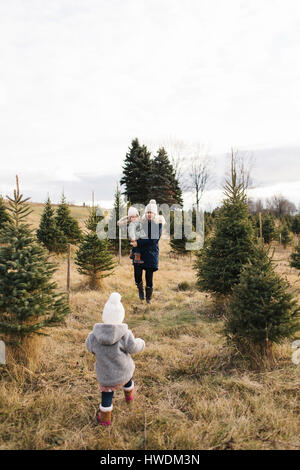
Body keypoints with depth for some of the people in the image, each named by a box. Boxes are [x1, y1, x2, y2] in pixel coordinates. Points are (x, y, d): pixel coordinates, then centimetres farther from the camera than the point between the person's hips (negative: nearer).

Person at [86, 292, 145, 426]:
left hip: (105, 376, -1)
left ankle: (105, 418, 45)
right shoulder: (125, 335, -30)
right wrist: (141, 342, 9)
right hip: (124, 373, 1)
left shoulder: (93, 336, -24)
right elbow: (134, 347, -13)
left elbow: (90, 347, -4)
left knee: (106, 393, 28)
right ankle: (129, 394, 63)